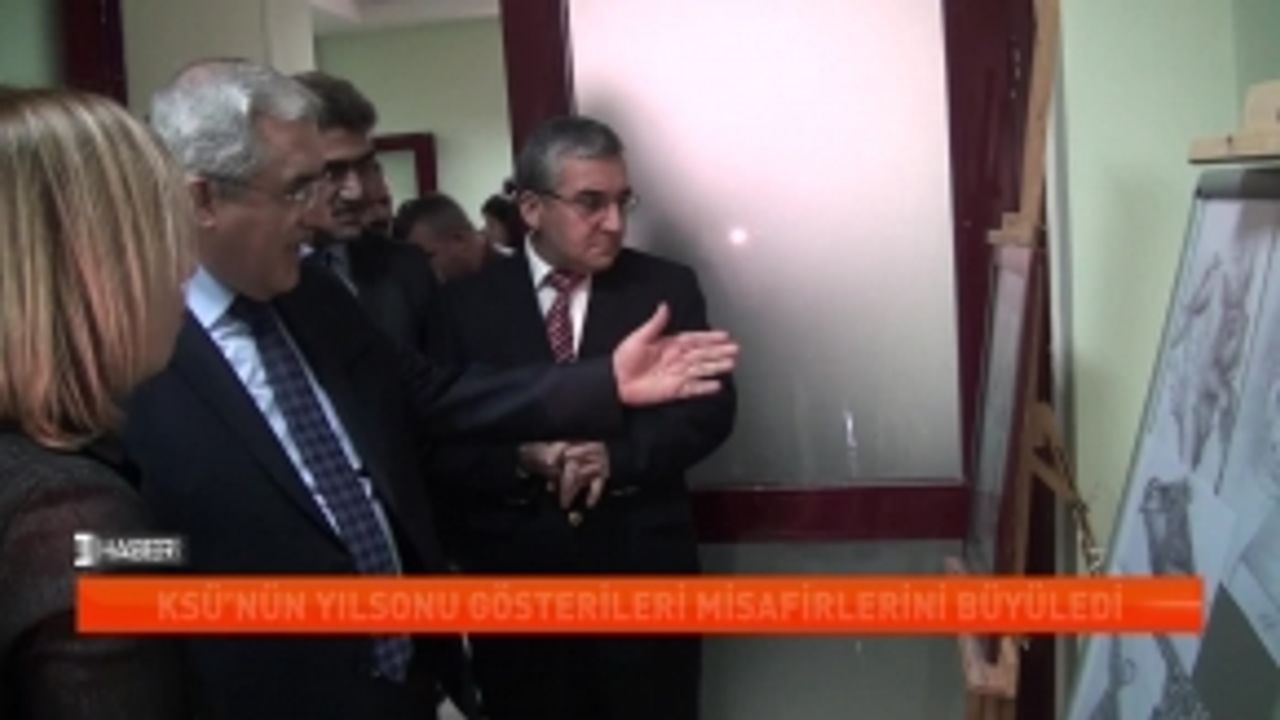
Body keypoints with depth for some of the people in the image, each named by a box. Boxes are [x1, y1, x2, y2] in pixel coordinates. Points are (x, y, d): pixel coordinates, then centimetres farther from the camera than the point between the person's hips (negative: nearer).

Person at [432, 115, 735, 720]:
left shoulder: (667, 287, 4)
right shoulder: (468, 303, 2)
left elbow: (711, 407, -2)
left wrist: (617, 455, -18)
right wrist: (521, 455, -21)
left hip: (644, 572, 1)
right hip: (513, 580, 0)